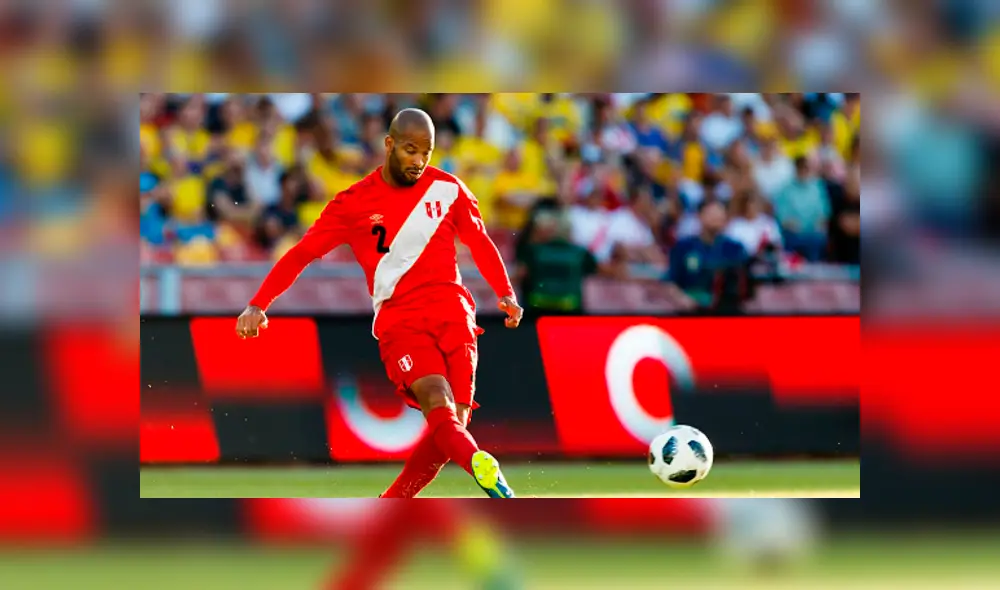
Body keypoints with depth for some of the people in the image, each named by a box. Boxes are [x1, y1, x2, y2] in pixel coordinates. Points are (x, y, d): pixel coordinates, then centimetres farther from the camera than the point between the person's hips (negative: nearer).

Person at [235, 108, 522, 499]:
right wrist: (258, 306, -4)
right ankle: (481, 466, -57)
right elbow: (302, 253, 5)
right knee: (435, 397, -29)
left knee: (451, 422, -11)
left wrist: (506, 294, 10)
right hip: (399, 321, -3)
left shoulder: (448, 189, 9)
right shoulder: (354, 203, 4)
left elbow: (479, 243, 23)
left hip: (453, 314, 3)